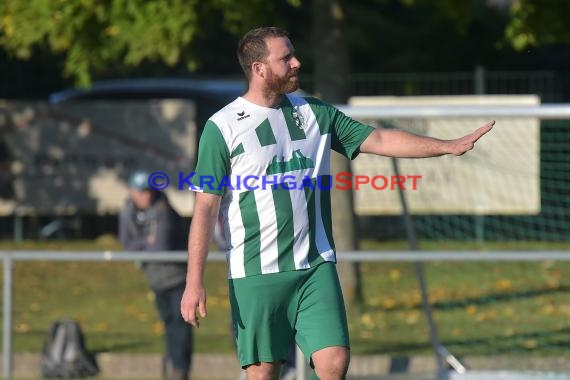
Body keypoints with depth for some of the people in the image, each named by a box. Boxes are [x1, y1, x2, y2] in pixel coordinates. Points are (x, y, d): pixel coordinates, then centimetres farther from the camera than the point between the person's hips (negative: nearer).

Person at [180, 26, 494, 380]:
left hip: (316, 266, 4)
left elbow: (379, 140, 10)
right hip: (256, 273, -4)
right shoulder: (222, 127, -4)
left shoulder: (315, 113, 10)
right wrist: (195, 283, -10)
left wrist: (448, 146, 0)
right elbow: (206, 208, -5)